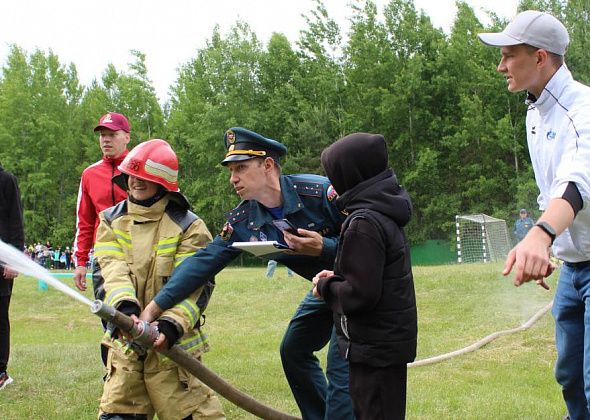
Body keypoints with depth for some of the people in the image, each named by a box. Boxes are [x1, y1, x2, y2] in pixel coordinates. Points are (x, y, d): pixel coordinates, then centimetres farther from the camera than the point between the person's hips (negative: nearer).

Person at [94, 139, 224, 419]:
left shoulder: (188, 226, -5)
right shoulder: (111, 221, 8)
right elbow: (114, 270, -8)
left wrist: (172, 324, -31)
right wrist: (125, 305, -29)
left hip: (171, 341, -4)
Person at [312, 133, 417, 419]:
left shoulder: (363, 224, -20)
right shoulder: (385, 214, 9)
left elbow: (360, 294, -23)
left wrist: (325, 287, -6)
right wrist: (338, 277, 6)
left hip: (375, 347, -10)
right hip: (392, 340, 10)